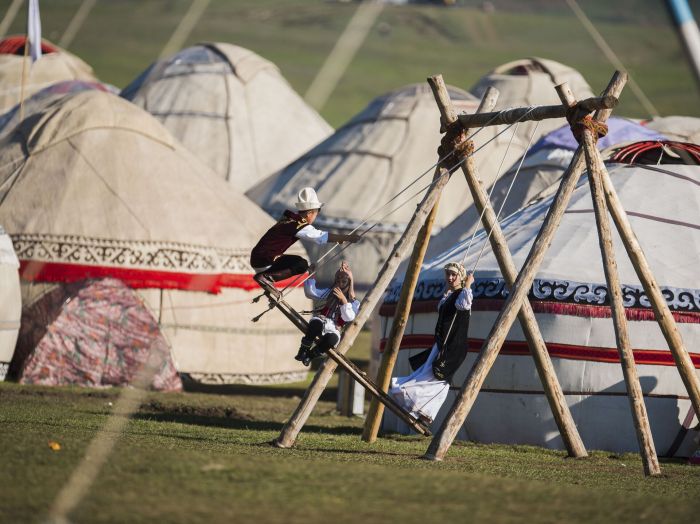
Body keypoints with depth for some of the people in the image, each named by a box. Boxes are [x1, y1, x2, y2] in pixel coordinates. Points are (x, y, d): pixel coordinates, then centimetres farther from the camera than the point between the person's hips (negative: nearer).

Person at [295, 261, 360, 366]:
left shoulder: (354, 302, 11)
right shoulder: (330, 293, 17)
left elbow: (348, 317, -6)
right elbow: (310, 292, 7)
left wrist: (344, 301, -13)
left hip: (334, 329, -1)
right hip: (321, 323, 1)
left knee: (333, 338, -40)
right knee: (316, 322, -40)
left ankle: (310, 355, -16)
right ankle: (303, 350, -29)